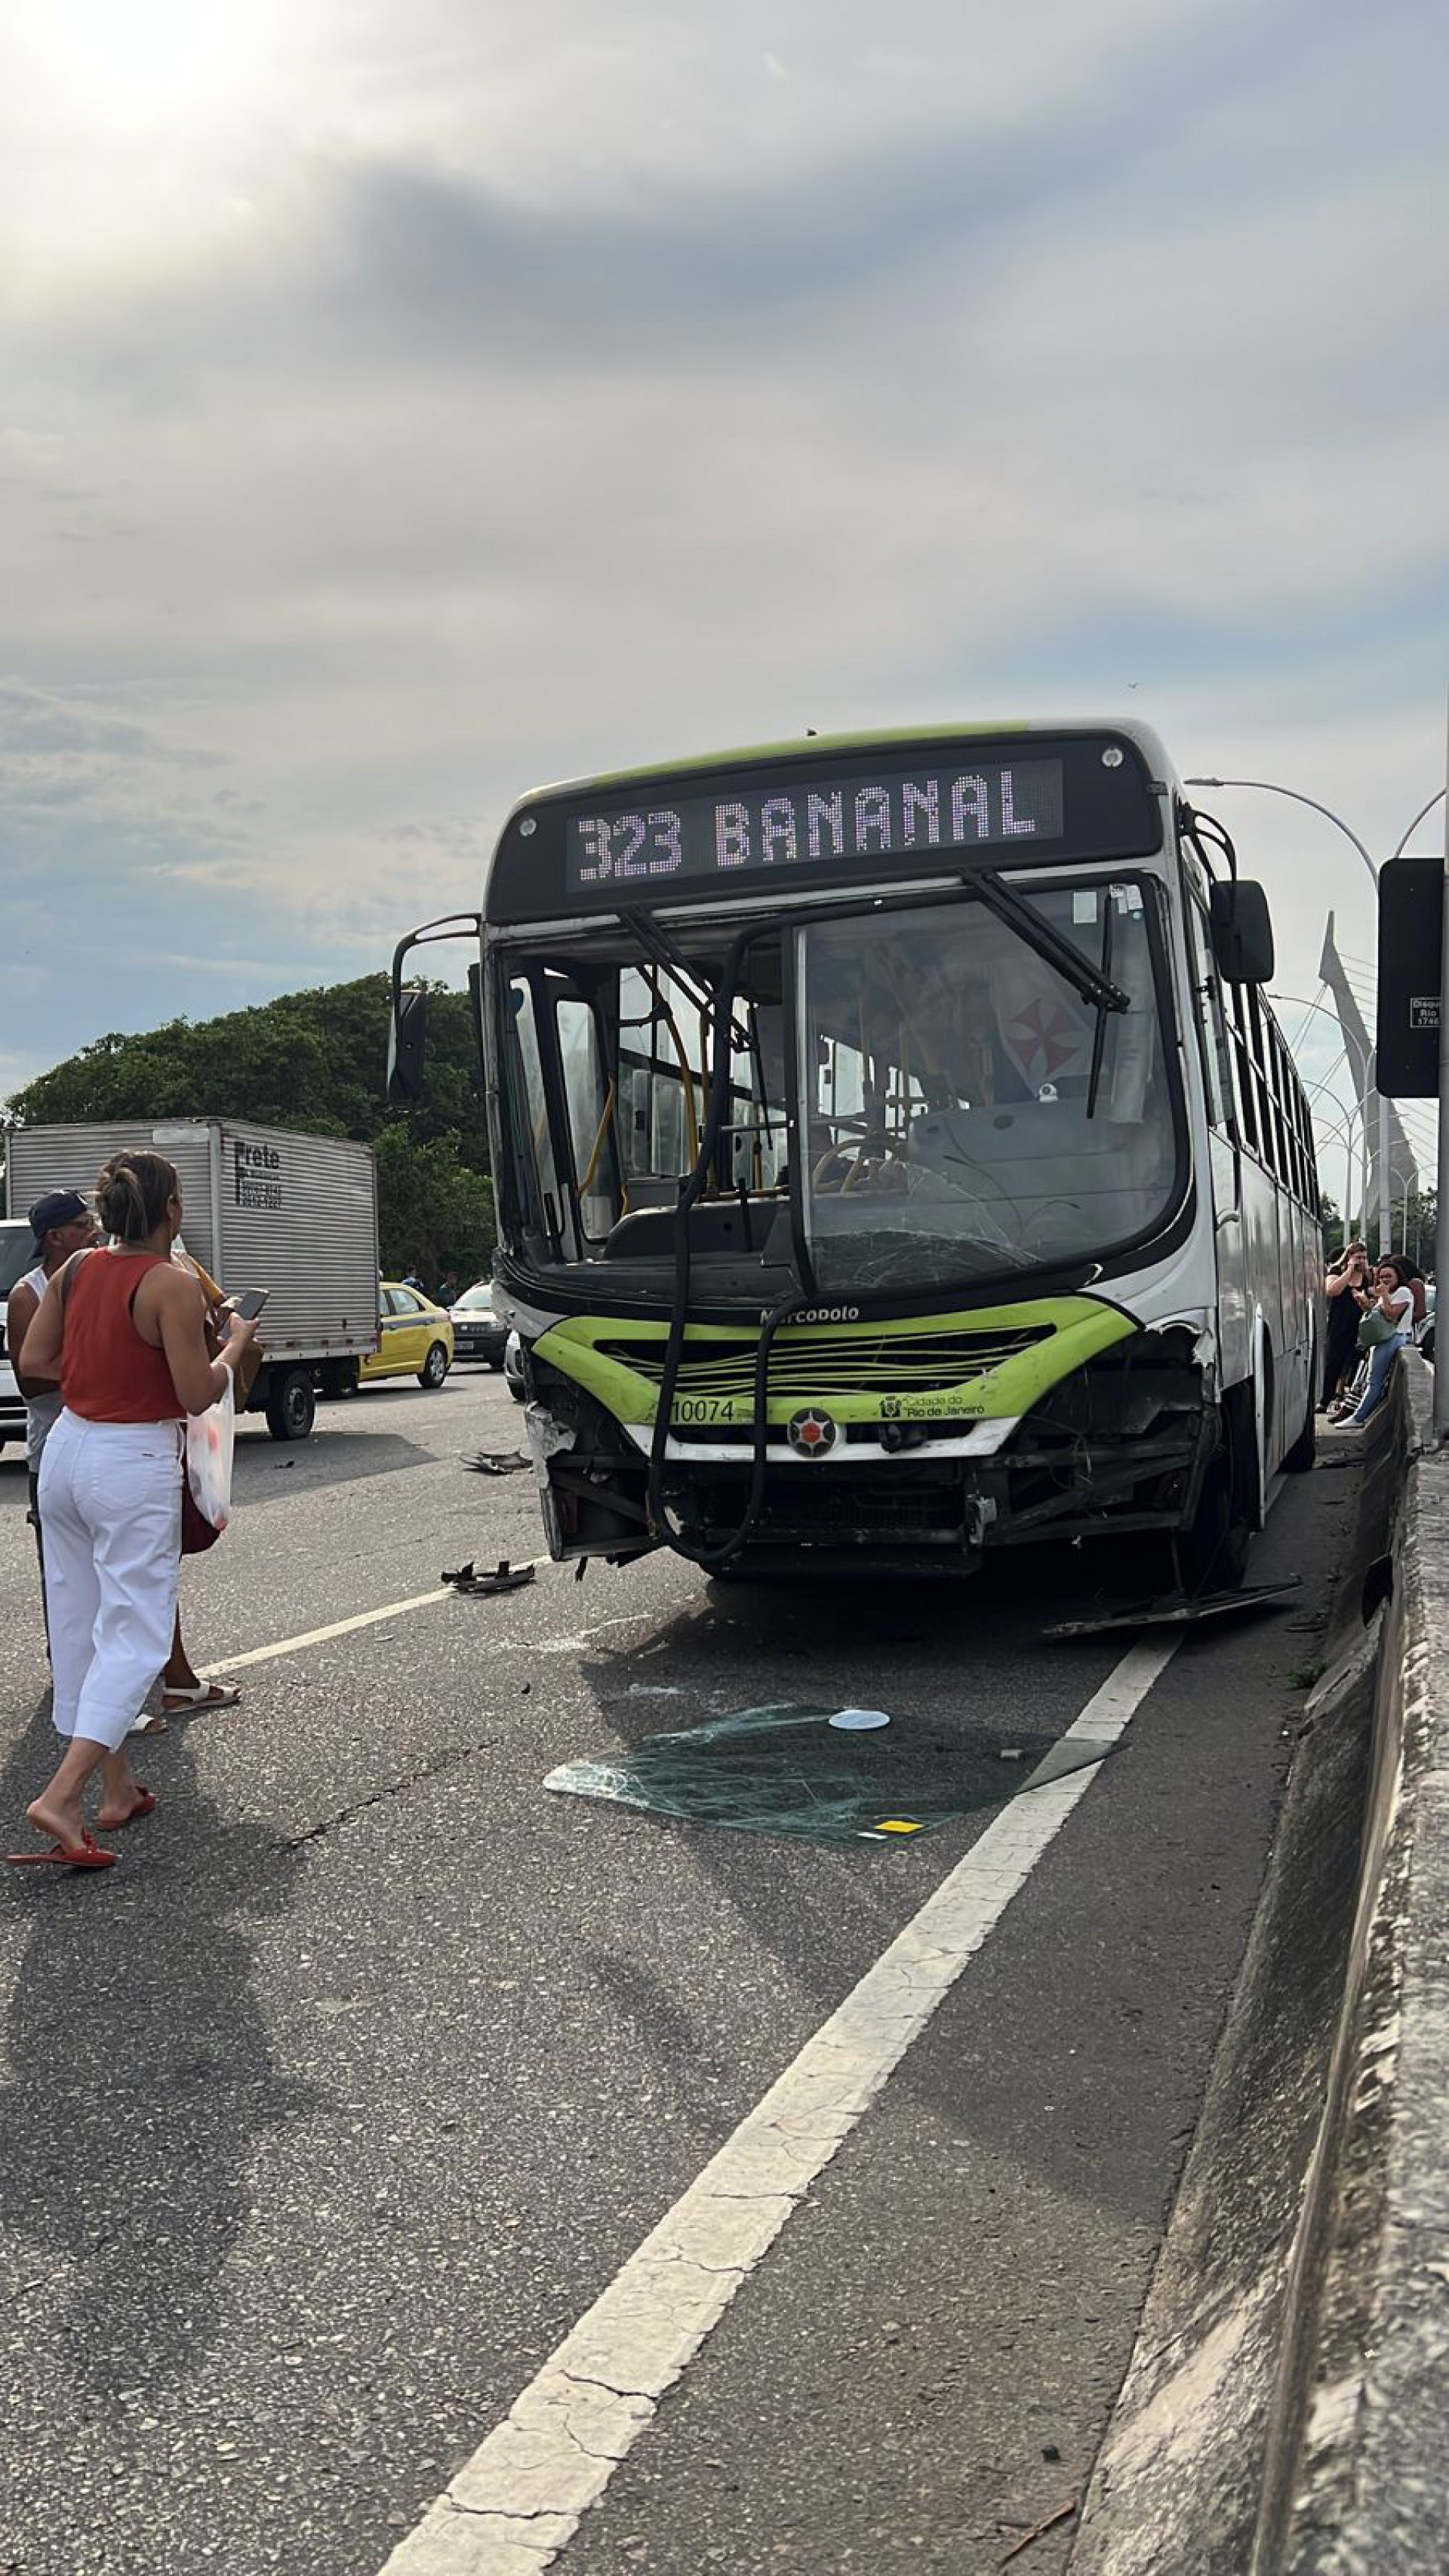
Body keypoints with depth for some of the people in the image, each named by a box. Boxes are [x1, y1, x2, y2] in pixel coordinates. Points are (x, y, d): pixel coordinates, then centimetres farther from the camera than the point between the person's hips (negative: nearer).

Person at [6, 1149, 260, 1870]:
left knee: (79, 1622, 15)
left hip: (67, 1450, 7)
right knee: (134, 1635, -2)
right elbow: (197, 1397, -14)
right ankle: (61, 1796, -15)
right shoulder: (171, 1285, -15)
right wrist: (234, 1345, 2)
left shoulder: (76, 1270, 4)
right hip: (133, 1465, -7)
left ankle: (116, 1789, 26)